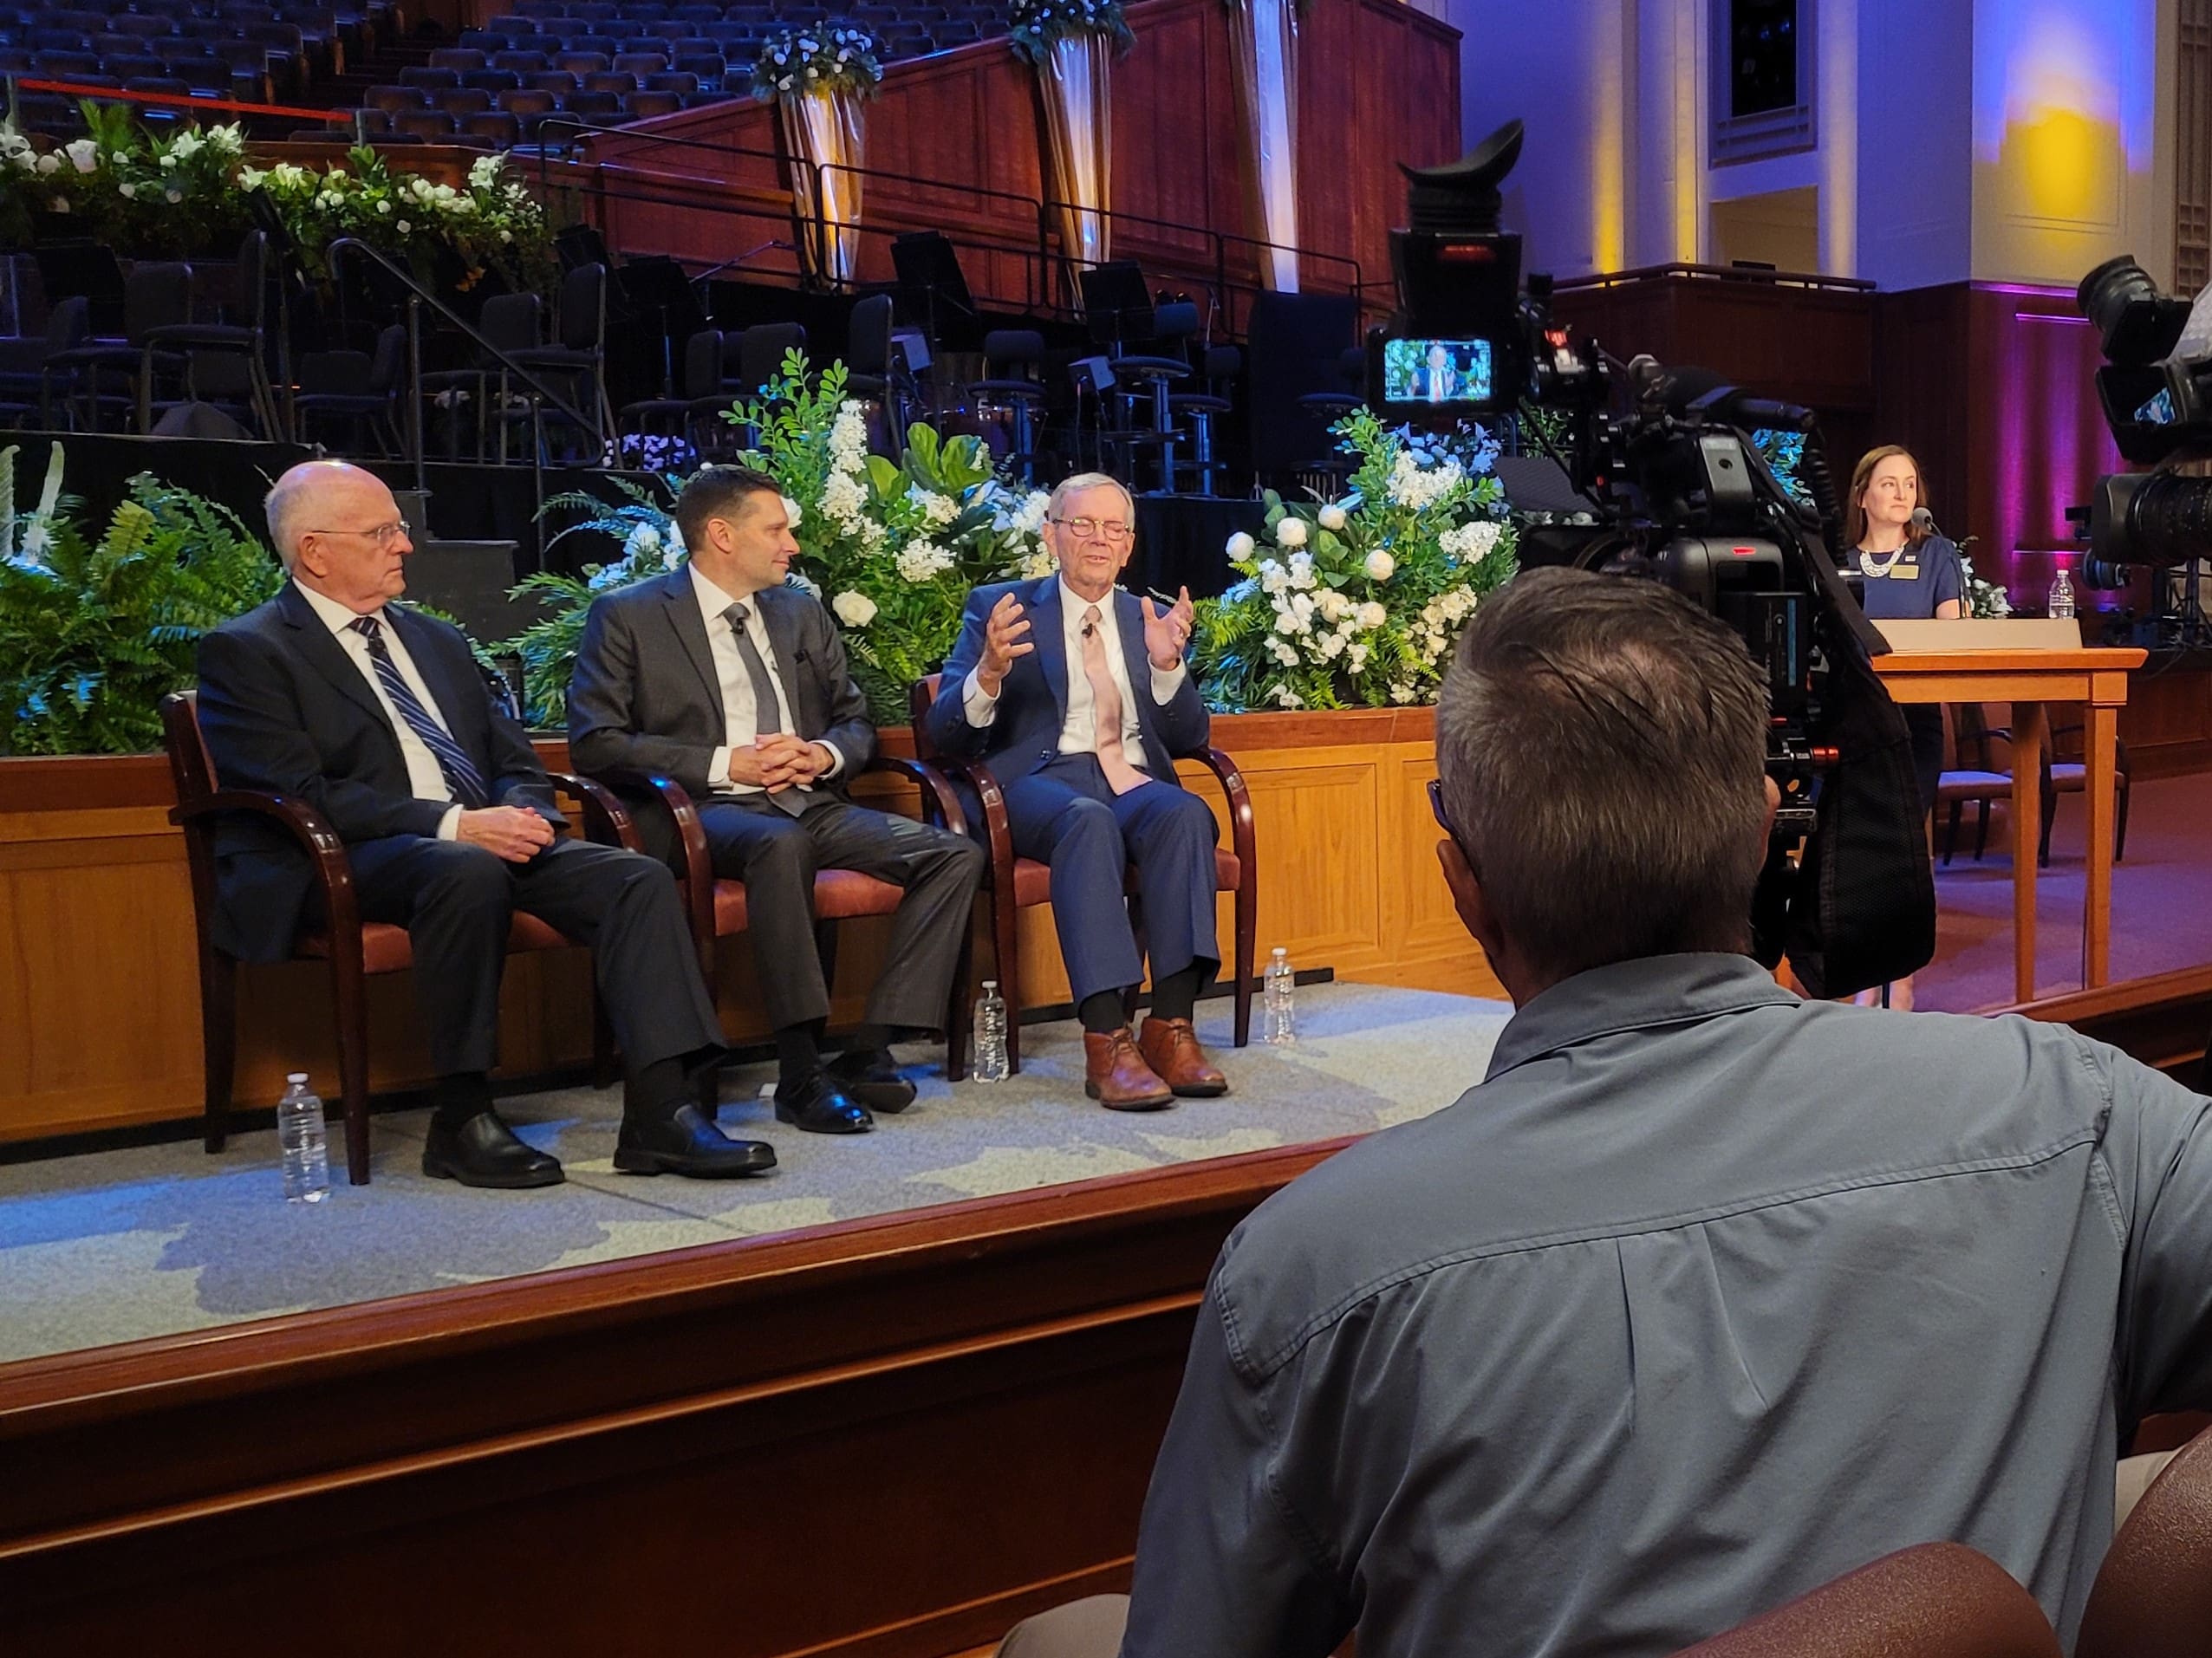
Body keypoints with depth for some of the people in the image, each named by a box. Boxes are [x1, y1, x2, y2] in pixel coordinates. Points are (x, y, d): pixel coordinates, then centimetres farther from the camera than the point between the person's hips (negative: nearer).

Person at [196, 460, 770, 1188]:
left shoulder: (436, 640, 23)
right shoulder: (246, 652, 1)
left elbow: (514, 759, 21)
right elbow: (300, 797, -12)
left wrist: (522, 815, -4)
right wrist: (455, 825, -21)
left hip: (486, 837, 7)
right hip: (346, 864, -6)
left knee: (638, 878, -17)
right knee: (469, 871, -38)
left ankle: (659, 1114, -24)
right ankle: (463, 1121, -26)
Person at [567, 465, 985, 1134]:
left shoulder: (802, 613, 20)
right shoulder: (627, 616, 3)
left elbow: (856, 721, 23)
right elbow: (595, 741, -6)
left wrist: (825, 753, -3)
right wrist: (725, 764, -14)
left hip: (810, 804, 6)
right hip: (704, 810, -6)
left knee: (955, 853, -15)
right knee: (780, 842, -40)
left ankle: (869, 1052, -18)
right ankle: (800, 1073, -34)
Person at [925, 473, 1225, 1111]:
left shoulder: (1150, 618, 20)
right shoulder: (999, 607, 11)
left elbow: (1187, 740, 12)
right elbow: (946, 733, 3)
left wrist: (1167, 663, -7)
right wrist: (990, 670, -18)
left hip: (1136, 779, 3)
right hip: (1041, 778, -3)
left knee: (1185, 814, -32)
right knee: (1089, 819, -37)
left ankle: (1172, 1025, -33)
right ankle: (1107, 1040, -42)